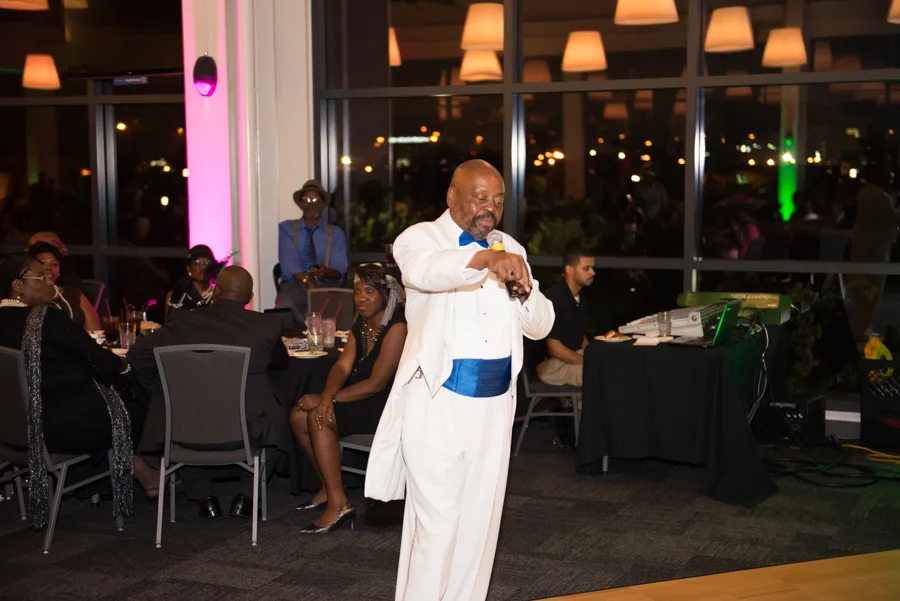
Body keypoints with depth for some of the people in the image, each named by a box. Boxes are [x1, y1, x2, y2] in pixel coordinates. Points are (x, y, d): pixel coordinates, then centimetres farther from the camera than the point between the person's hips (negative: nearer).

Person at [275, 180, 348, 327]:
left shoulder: (336, 233, 13)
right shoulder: (286, 228, 10)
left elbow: (339, 270, 3)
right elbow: (288, 263, -4)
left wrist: (326, 272, -22)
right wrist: (308, 282, -22)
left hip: (327, 284, 0)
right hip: (294, 283, 0)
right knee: (287, 304, -37)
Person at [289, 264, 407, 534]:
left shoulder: (397, 327, -17)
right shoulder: (361, 325, 12)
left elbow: (377, 383, -21)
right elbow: (343, 365, 2)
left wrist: (324, 399, -19)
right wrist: (327, 396, -20)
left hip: (389, 404, -9)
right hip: (363, 400, 9)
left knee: (319, 417, -25)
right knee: (299, 414, -6)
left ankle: (338, 504, -20)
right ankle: (329, 486, 8)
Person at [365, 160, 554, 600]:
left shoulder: (510, 248, 12)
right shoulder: (421, 238, -4)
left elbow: (540, 326, 10)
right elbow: (424, 270, -30)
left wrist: (525, 291, -11)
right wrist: (485, 259, -47)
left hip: (494, 406, 5)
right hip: (438, 403, -5)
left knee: (479, 522, 11)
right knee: (437, 525, -6)